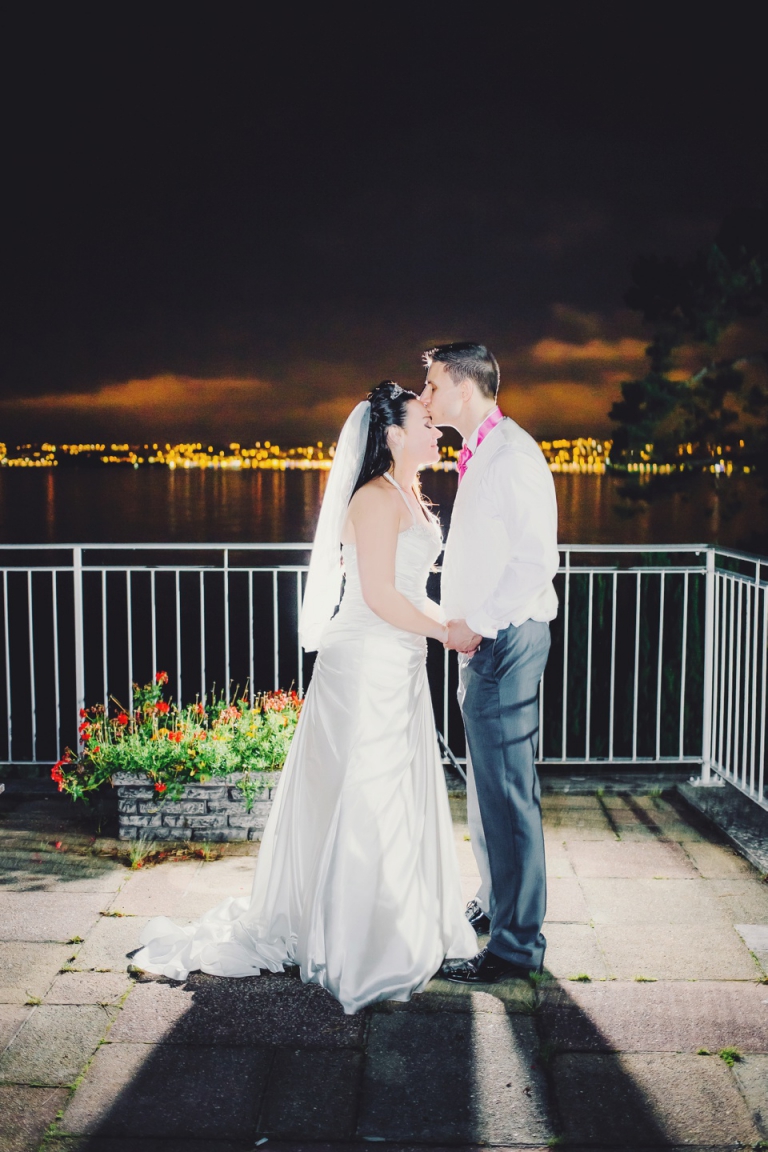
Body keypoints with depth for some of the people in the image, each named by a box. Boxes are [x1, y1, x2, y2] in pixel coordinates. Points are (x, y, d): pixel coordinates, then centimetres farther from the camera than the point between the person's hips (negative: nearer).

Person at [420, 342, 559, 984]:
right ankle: (495, 904, 35)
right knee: (486, 785, 20)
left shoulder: (511, 453, -15)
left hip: (506, 640, -11)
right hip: (485, 639, 11)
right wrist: (461, 620, 12)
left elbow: (538, 559, -23)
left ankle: (517, 944, 4)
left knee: (507, 793, -5)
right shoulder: (481, 456, 16)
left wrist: (478, 624, -19)